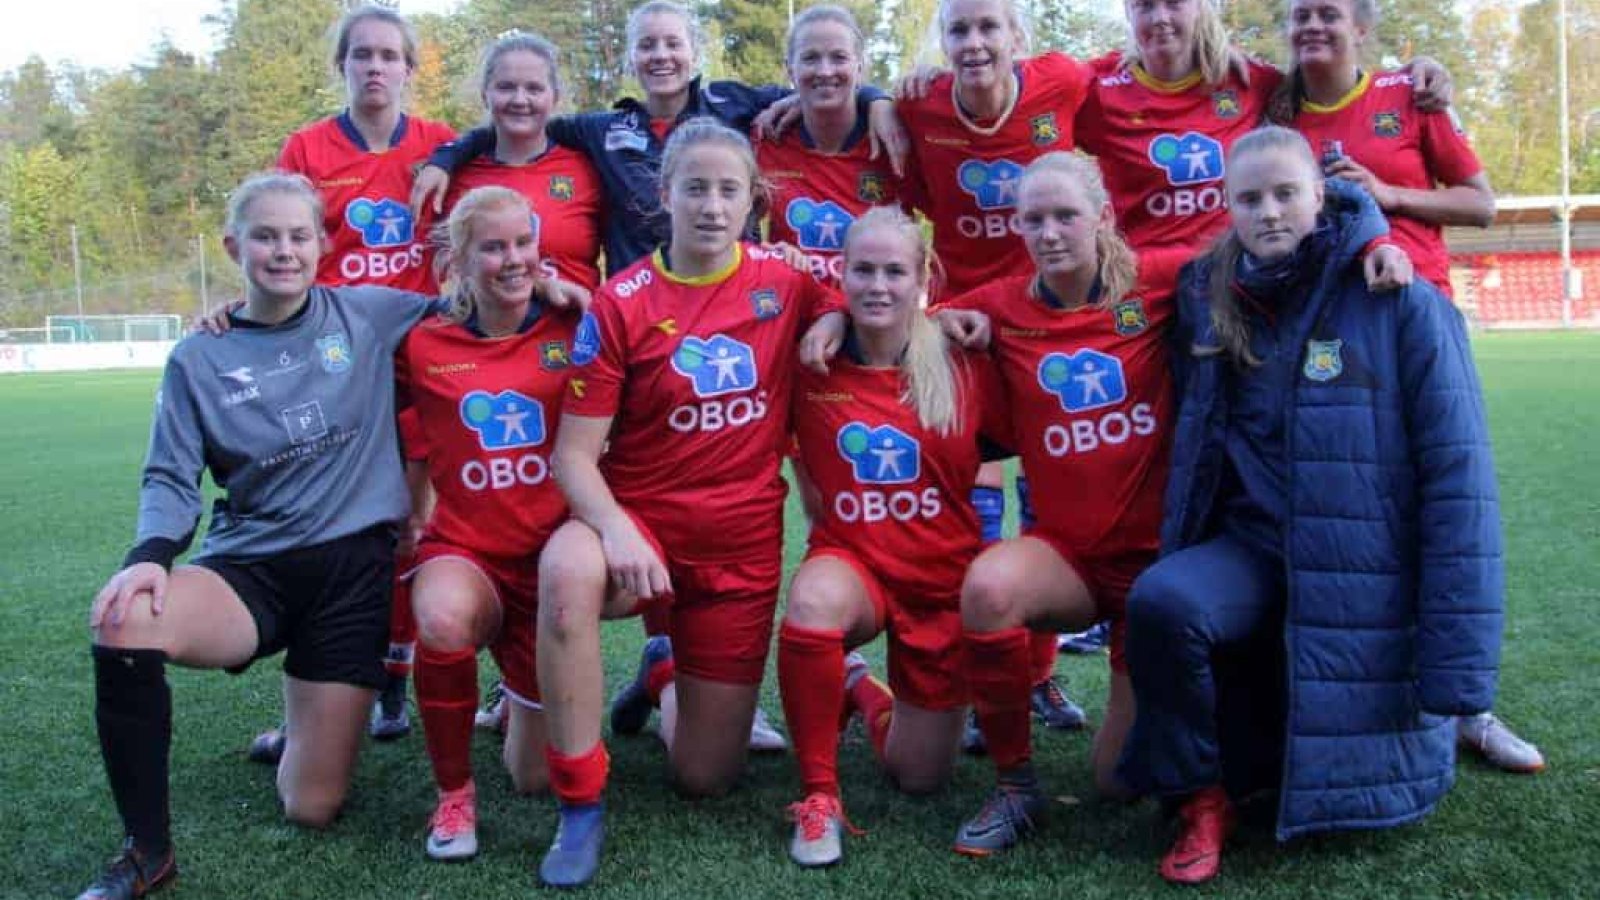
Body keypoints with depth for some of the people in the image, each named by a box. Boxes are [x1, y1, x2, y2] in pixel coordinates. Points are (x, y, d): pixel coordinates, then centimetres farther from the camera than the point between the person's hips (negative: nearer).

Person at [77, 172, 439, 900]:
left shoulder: (370, 316, 1)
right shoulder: (198, 359, 3)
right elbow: (171, 479, 0)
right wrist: (150, 556, -20)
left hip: (354, 567, 0)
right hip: (248, 566, 1)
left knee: (312, 808, -1)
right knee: (121, 622, -34)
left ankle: (310, 718, 38)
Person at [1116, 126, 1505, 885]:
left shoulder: (1402, 304, -10)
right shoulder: (1205, 300, 2)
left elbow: (1456, 480, -12)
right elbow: (1190, 443, 17)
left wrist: (1455, 662, -15)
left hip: (1367, 576, -2)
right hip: (1251, 548, 2)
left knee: (1362, 793, 1)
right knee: (1159, 600, -30)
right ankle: (1202, 800, -5)